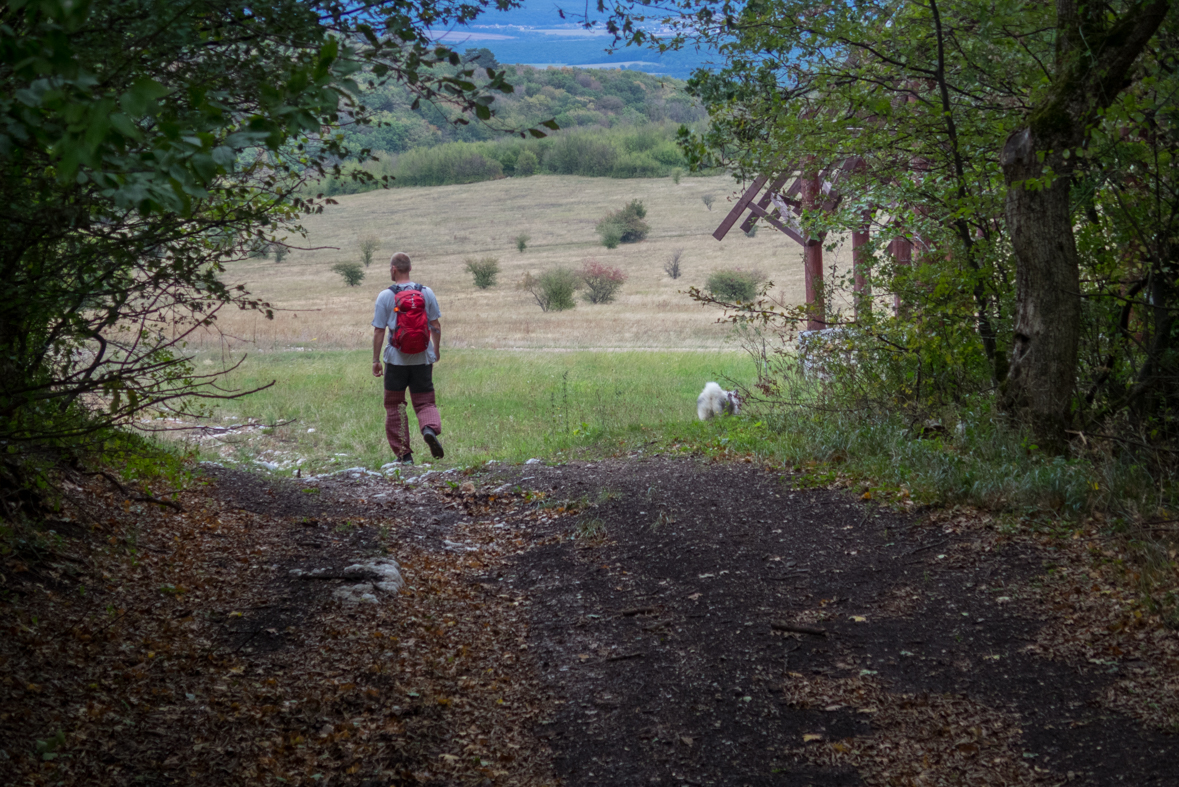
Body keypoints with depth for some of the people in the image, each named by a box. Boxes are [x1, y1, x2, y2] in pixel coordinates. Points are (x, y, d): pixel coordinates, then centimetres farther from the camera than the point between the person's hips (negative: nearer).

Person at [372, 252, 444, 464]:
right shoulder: (426, 293, 1)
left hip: (396, 359, -2)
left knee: (395, 406, 11)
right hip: (422, 358, 2)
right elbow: (436, 325, 5)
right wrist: (436, 350, 19)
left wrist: (376, 360, 2)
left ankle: (404, 453, 10)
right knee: (425, 402, 8)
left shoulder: (385, 296, -6)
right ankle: (430, 428, -25)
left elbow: (378, 331, -5)